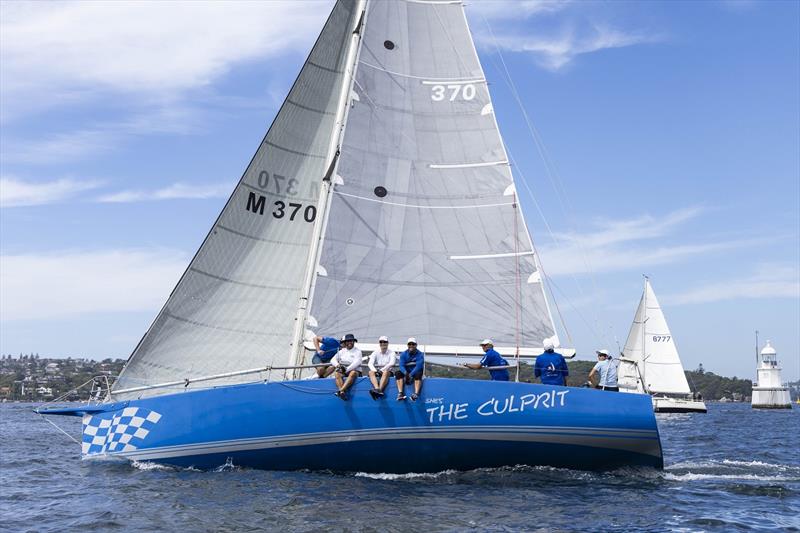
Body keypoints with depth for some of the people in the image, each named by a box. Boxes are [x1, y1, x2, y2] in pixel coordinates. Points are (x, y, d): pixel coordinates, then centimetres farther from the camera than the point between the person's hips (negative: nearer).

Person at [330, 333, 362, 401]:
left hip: (354, 370, -3)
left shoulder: (357, 351, 9)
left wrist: (347, 369, -20)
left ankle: (341, 390, -54)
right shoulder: (341, 352, 22)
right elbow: (333, 360, 14)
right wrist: (337, 365, -11)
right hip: (342, 371, 3)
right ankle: (342, 393, -50)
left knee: (353, 373, -39)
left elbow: (357, 362, -7)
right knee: (337, 374, -31)